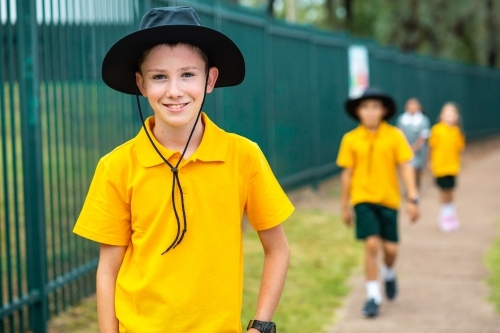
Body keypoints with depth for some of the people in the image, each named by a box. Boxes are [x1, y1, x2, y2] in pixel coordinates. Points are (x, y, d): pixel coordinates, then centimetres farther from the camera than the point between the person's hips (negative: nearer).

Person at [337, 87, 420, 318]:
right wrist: (345, 206, 8)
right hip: (363, 199, -1)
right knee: (372, 244, -12)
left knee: (390, 248, 5)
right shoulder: (351, 139, -3)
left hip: (388, 199, 1)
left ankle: (389, 273, 40)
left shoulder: (394, 136, -4)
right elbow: (347, 173, 4)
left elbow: (405, 167, -2)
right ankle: (373, 296, 0)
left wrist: (413, 199, -9)